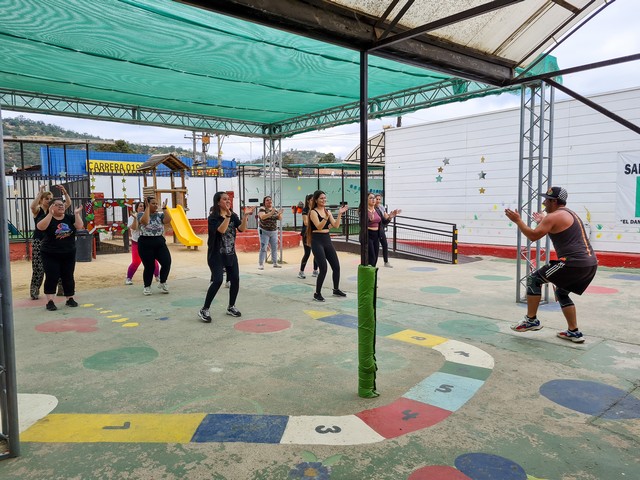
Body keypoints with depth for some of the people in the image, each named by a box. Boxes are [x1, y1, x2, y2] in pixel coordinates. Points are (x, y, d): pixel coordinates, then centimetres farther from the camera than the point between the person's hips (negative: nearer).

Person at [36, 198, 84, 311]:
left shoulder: (69, 218, 3)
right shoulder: (47, 218, -6)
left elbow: (79, 226, -11)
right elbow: (41, 227, -26)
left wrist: (77, 214, -18)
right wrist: (50, 214, -30)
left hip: (68, 254, 3)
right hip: (50, 254, -3)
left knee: (68, 277, 8)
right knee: (51, 277, -5)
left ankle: (70, 299, 18)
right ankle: (50, 301, -1)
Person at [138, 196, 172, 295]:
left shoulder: (160, 215, 7)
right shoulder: (141, 214, 0)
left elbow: (168, 220, -13)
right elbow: (145, 221, -23)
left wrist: (164, 208, -9)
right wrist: (147, 207, -17)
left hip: (160, 243, 3)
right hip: (146, 244, -3)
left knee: (167, 262, -10)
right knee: (149, 266, 2)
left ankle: (162, 283, 13)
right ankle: (147, 286, 24)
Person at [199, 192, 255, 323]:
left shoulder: (233, 216, 6)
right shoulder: (213, 217, -10)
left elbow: (242, 229, -7)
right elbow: (221, 230, -26)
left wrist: (245, 215, -19)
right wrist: (227, 216, -34)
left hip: (231, 254, 6)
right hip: (216, 255, -6)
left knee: (235, 279, 2)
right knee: (218, 280, -17)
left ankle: (231, 307, 22)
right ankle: (204, 310, -5)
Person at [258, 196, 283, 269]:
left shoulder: (275, 210, 8)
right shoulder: (262, 209, -8)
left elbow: (280, 218, 4)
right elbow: (262, 217, -26)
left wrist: (279, 214, -18)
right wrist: (271, 213, -40)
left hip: (274, 232, 5)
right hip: (264, 231, -5)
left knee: (275, 248, 7)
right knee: (263, 248, -7)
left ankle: (275, 263, 16)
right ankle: (260, 264, -3)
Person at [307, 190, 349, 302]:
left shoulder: (327, 211, 11)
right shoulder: (313, 212, -8)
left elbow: (336, 225, 4)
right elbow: (319, 226, -22)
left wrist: (339, 214, -6)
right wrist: (326, 217, -37)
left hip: (327, 240, 7)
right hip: (317, 241, -7)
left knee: (336, 267, 9)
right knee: (323, 269, -11)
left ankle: (336, 289, 27)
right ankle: (317, 293, 4)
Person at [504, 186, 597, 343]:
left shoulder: (553, 216, -7)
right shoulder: (571, 214, 22)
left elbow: (533, 236, -12)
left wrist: (517, 220, -2)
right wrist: (543, 222, 42)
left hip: (574, 263, -9)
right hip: (590, 263, 9)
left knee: (534, 279, 3)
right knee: (562, 293, 25)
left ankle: (531, 320, 7)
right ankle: (574, 332, 23)